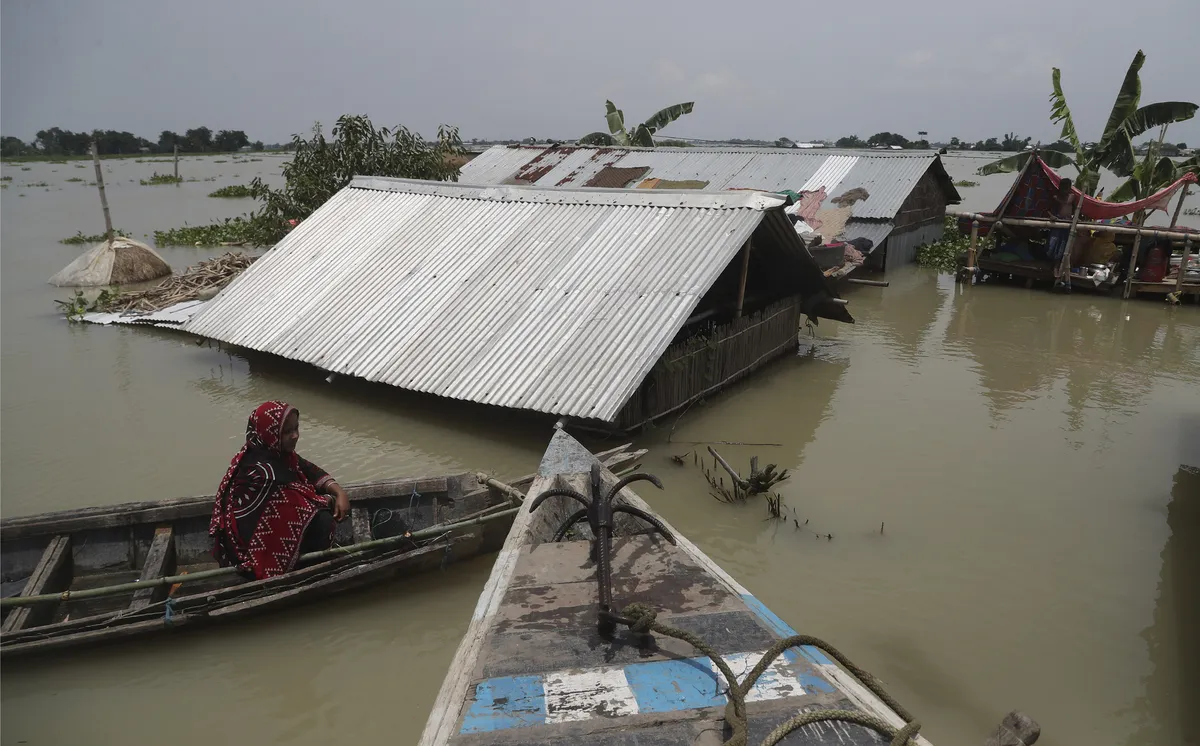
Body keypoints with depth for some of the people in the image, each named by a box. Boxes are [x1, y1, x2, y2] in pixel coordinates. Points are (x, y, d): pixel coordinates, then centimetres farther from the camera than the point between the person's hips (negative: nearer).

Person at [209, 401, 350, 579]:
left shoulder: (275, 451, -6)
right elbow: (300, 504, -23)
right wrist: (331, 500, -7)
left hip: (266, 522, 9)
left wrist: (339, 492, -13)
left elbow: (310, 470, 2)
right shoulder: (262, 470, -32)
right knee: (324, 523, -16)